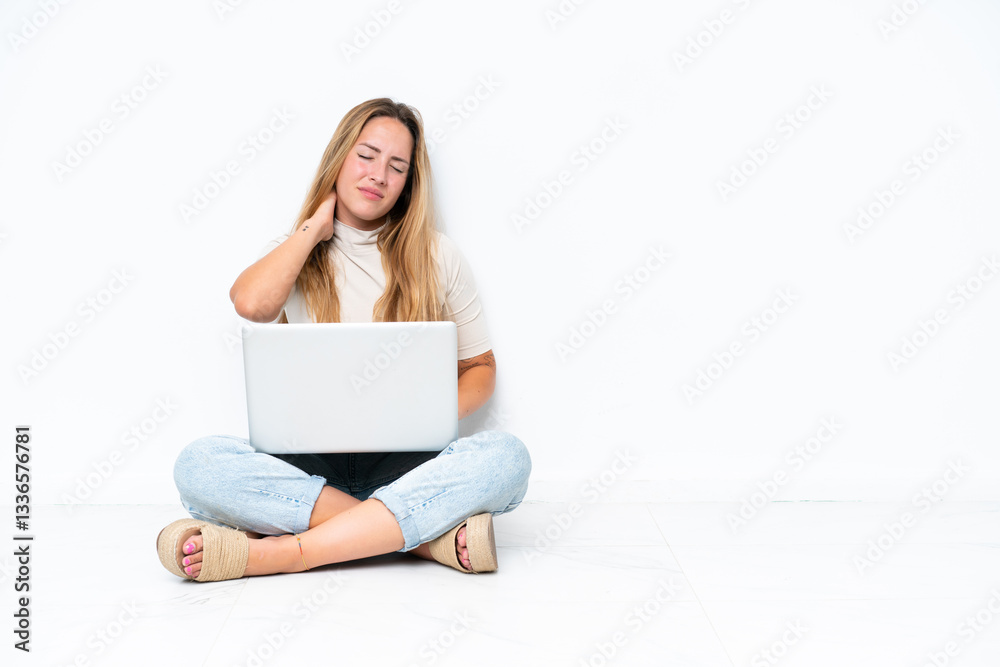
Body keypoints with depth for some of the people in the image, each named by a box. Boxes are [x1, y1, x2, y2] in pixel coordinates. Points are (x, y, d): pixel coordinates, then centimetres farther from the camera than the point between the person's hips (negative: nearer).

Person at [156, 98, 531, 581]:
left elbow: (480, 367, 12)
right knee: (197, 465, -29)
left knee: (506, 455, -31)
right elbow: (251, 303, -14)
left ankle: (277, 553, -32)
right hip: (309, 463, 1)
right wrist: (317, 225, 0)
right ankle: (427, 536, -29)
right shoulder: (295, 253, 11)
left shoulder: (436, 256, 9)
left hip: (404, 464, 0)